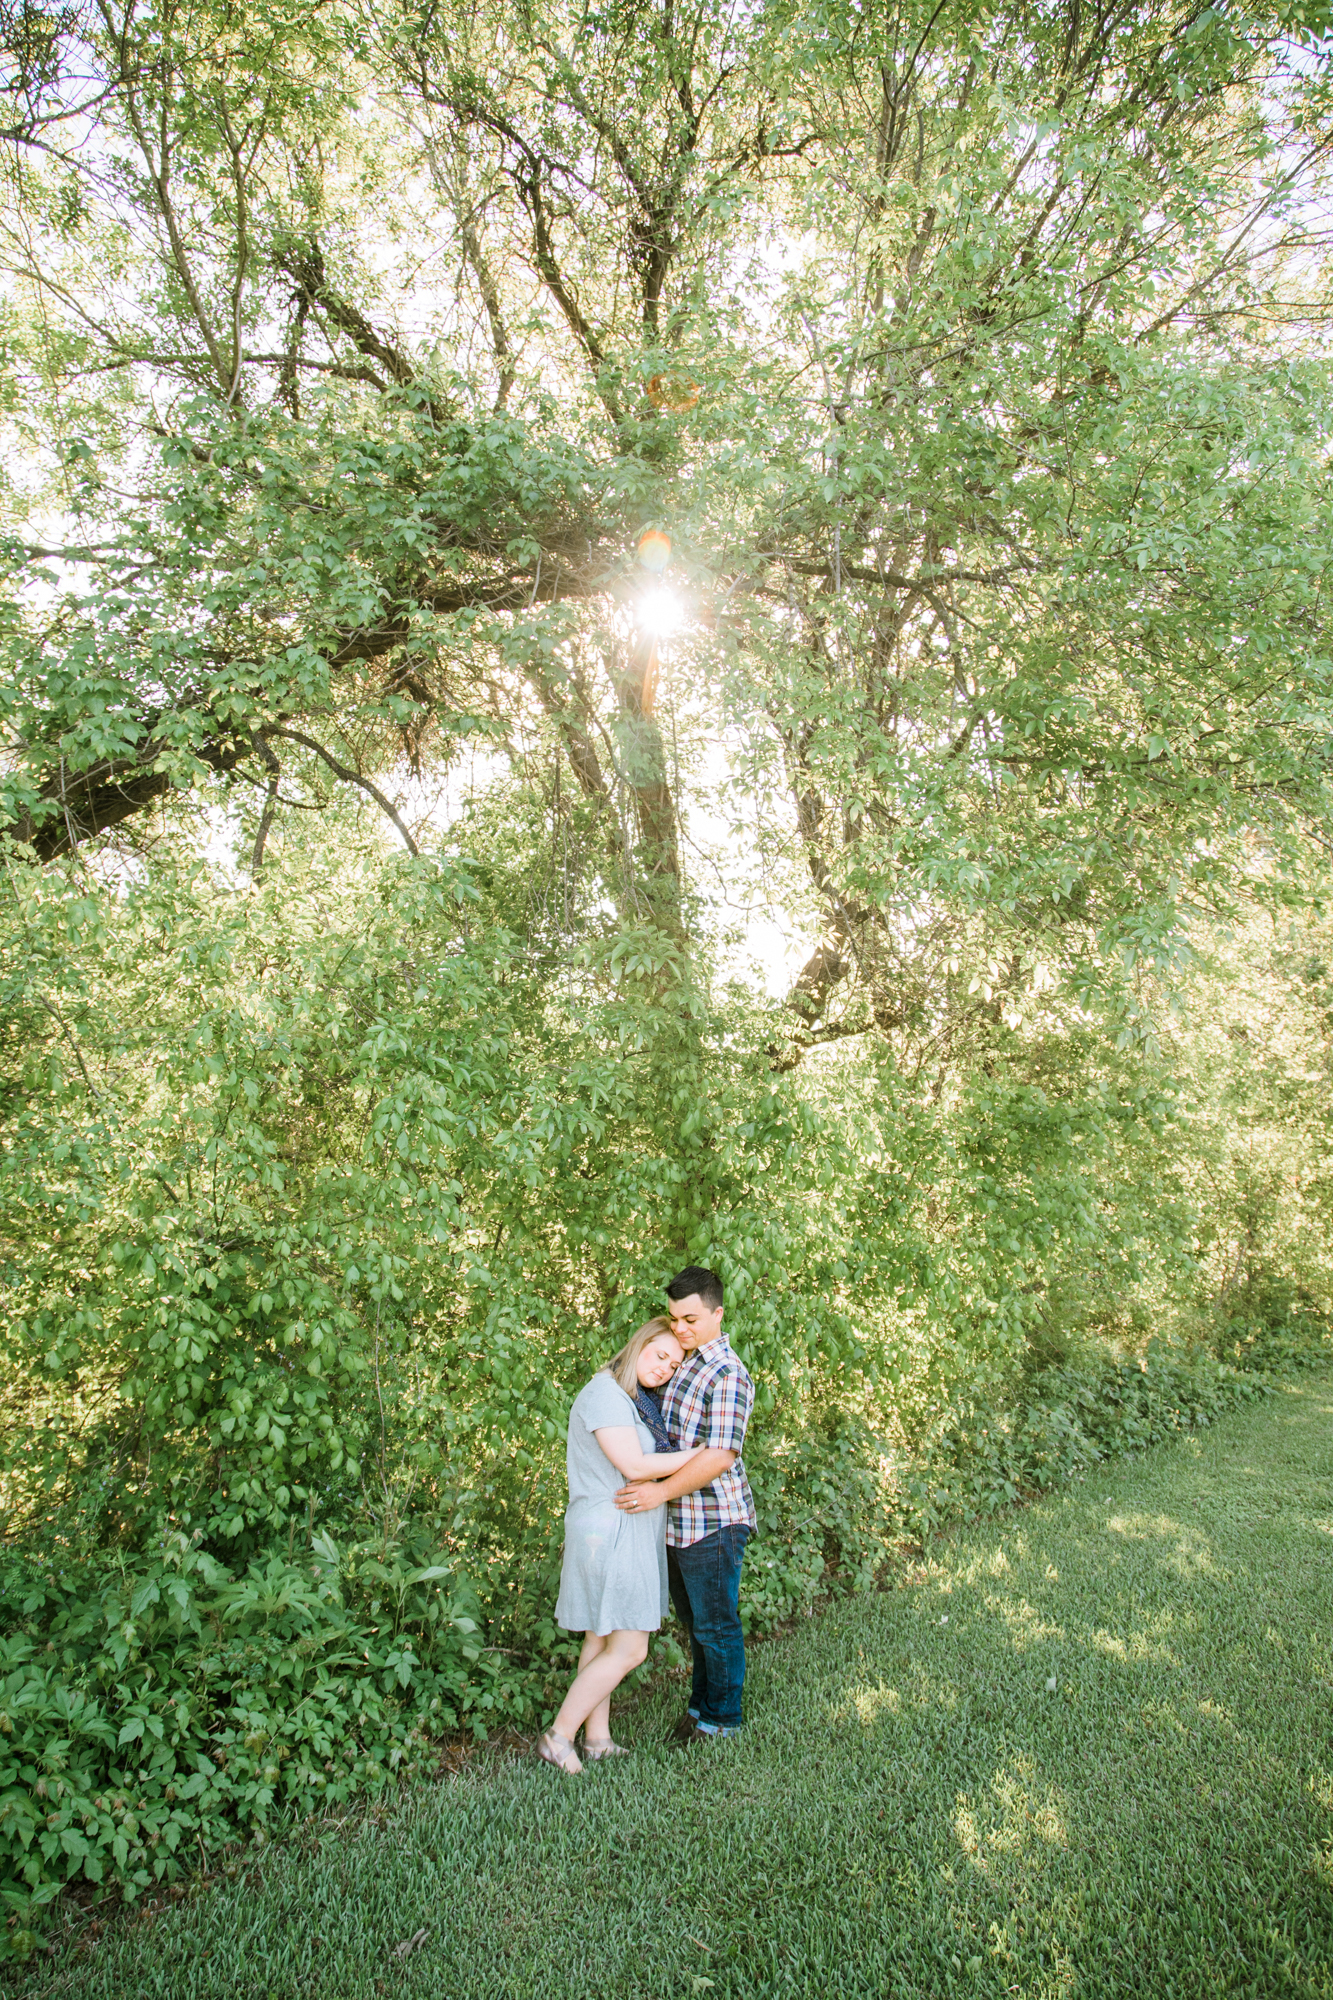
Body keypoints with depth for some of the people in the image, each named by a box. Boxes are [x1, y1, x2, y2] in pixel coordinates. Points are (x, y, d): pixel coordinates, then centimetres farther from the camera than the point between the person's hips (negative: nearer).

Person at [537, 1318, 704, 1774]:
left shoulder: (634, 1401, 14)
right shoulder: (604, 1393, -18)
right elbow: (634, 1466, -22)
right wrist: (699, 1453, -16)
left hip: (627, 1532, 10)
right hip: (609, 1531, -10)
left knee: (601, 1639, 16)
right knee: (628, 1649, -4)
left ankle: (597, 1738, 26)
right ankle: (558, 1737, 7)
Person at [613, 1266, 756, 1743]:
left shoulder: (727, 1374, -19)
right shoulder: (680, 1362, 9)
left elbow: (721, 1454, -26)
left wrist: (662, 1490, -29)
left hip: (712, 1523, -8)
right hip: (677, 1523, 8)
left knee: (715, 1624, 8)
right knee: (692, 1620, 21)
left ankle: (722, 1716, 26)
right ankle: (701, 1703, 37)